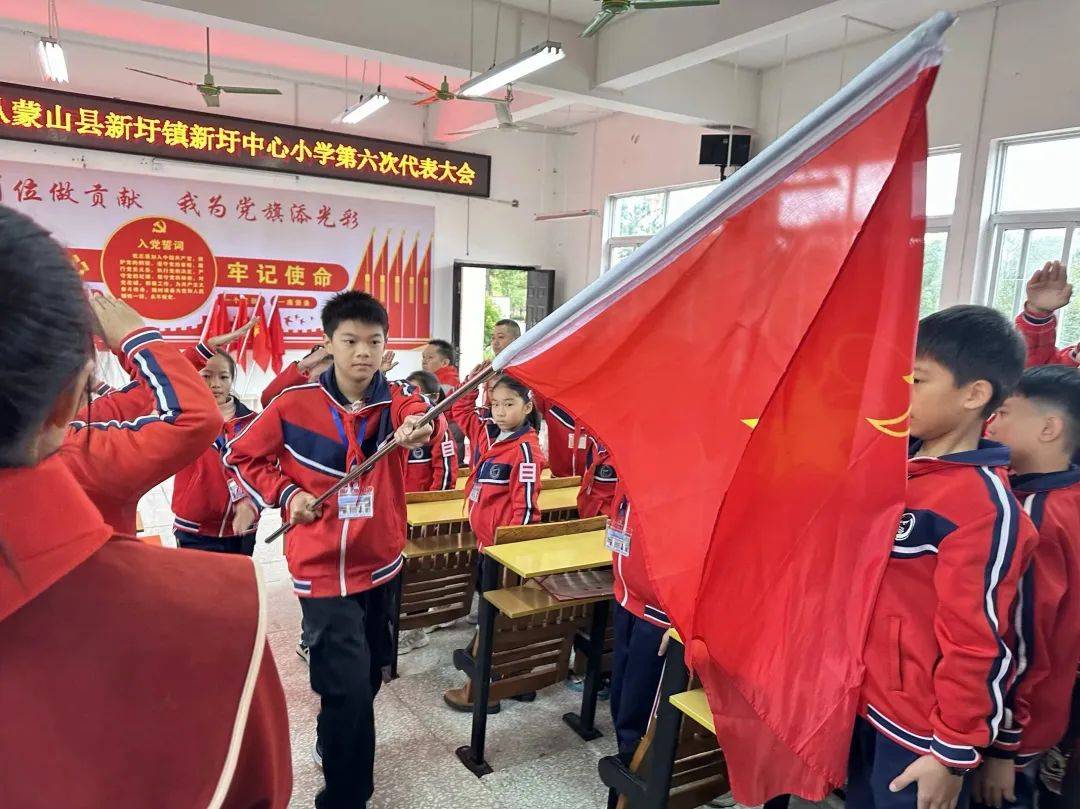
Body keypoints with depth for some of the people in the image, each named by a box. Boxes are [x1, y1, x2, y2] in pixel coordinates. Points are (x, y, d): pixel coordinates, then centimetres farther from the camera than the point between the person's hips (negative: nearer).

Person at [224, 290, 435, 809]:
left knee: (368, 675, 22)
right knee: (349, 685, -8)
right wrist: (285, 494, -13)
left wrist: (417, 428, -55)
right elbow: (240, 456, 1)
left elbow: (415, 413, -32)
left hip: (381, 561, 4)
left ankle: (331, 746, 53)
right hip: (324, 567, -4)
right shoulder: (295, 404, -12)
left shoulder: (396, 398, -7)